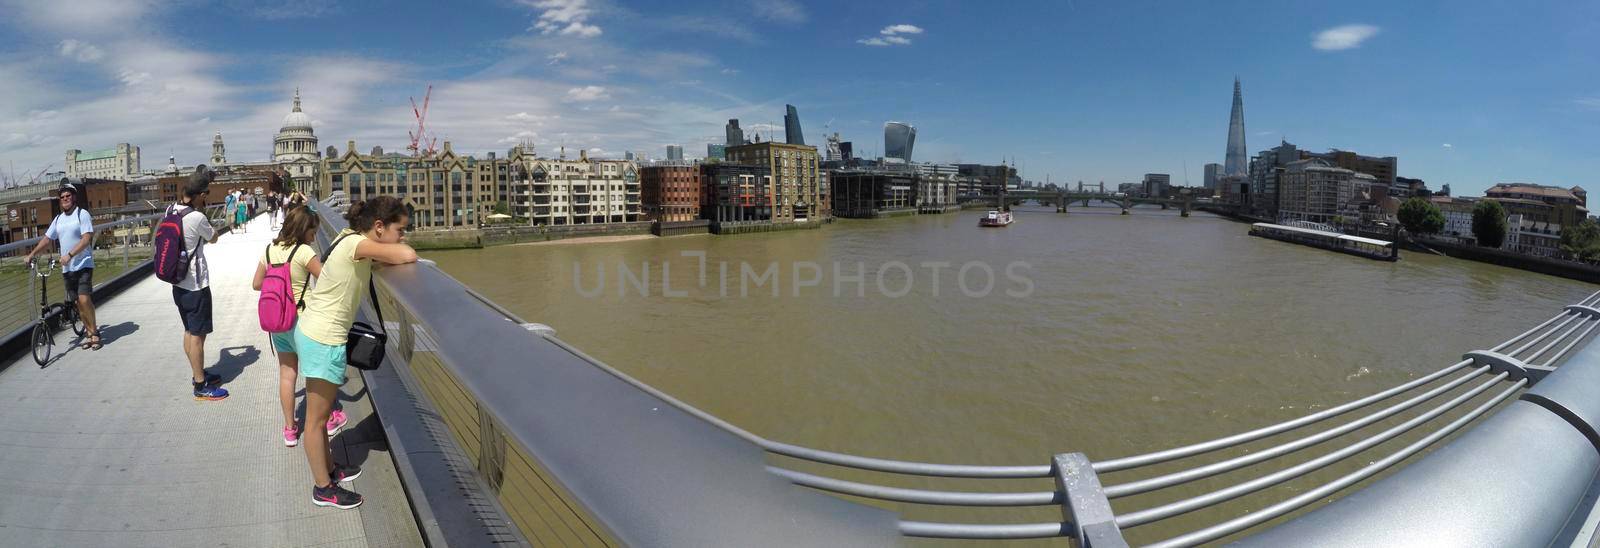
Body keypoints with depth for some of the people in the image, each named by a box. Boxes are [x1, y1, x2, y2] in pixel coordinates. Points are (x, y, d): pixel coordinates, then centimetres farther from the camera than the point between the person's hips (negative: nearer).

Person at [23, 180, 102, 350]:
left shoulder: (82, 214, -6)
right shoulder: (58, 219, 13)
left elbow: (86, 239, -16)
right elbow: (47, 240, 20)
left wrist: (69, 255, -23)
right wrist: (31, 255, 10)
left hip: (83, 265, -7)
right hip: (66, 268, 7)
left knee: (84, 299, -16)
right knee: (77, 302, 7)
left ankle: (94, 331, -3)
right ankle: (91, 333, 14)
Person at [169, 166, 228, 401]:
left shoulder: (170, 210, 0)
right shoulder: (197, 218, -22)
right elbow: (214, 238, -5)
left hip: (178, 283, 8)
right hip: (196, 285, -8)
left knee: (189, 331, 19)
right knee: (197, 335, -1)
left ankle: (198, 374, 32)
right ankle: (200, 386, 7)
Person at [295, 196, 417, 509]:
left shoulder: (352, 239, 4)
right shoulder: (357, 243, -23)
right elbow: (408, 256, -33)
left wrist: (380, 257, -9)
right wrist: (394, 249, -13)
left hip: (314, 331, 9)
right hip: (323, 339, -9)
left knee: (321, 412, 22)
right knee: (318, 416, 5)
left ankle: (329, 469, 38)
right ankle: (323, 488, 18)